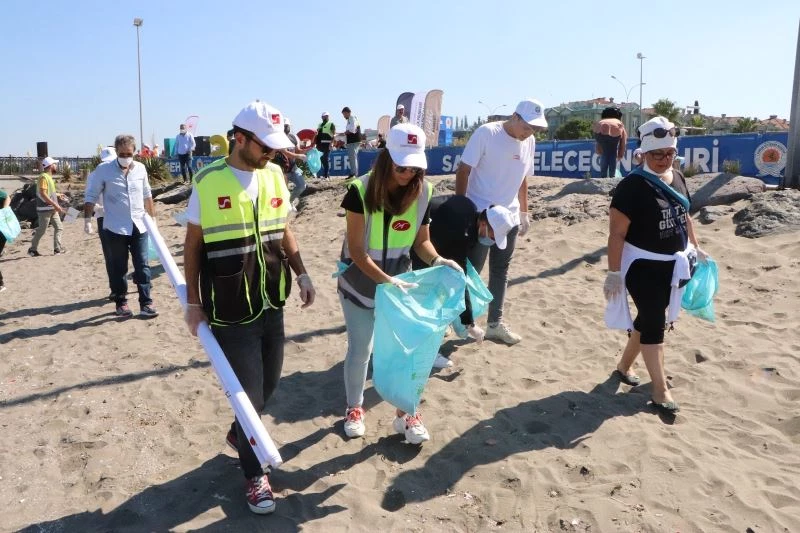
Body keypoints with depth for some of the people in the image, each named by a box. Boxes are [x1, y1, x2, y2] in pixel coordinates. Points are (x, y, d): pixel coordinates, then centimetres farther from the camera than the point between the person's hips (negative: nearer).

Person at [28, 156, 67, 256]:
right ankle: (32, 249, 12)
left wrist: (58, 195, 16)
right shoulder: (43, 177, -15)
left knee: (59, 228, 6)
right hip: (45, 209, -9)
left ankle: (58, 249, 7)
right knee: (41, 230, -1)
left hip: (52, 209, 9)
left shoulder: (49, 177, 14)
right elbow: (43, 194, -23)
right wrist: (55, 205, -25)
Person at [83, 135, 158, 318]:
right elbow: (91, 196, -2)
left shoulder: (140, 168, 5)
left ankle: (146, 302, 8)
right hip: (115, 228, -3)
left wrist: (153, 217, 18)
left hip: (139, 226, 3)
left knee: (142, 266, 2)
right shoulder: (104, 169, -5)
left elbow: (147, 195, 17)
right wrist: (88, 219, -9)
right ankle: (121, 302, 18)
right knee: (119, 268, 6)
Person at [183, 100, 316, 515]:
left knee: (268, 383, 17)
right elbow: (193, 245, -3)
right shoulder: (208, 182, -11)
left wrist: (301, 274, 8)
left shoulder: (274, 176, 3)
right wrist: (193, 301, -2)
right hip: (230, 313, -5)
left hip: (271, 305, 5)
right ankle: (254, 474, 24)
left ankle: (239, 434, 46)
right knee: (249, 394, 2)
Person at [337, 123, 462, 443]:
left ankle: (406, 414, 24)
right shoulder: (361, 191, -23)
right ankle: (354, 408, 34)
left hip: (400, 280, 3)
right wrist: (385, 280, -33)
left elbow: (421, 240, -1)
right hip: (361, 282, -2)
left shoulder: (423, 192, -12)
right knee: (360, 351, 10)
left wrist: (437, 260, -21)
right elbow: (356, 249, -22)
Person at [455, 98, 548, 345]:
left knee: (500, 272, 14)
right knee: (471, 270, 1)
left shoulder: (529, 142, 5)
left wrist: (524, 212, 17)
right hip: (479, 216, -6)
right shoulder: (486, 133, -14)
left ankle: (495, 323, 26)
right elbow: (463, 171, -13)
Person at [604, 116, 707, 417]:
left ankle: (624, 365, 35)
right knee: (654, 322, -4)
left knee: (648, 317, 16)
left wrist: (695, 247, 16)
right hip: (643, 266, -8)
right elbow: (617, 233, -19)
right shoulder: (632, 186, -19)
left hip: (672, 264, 8)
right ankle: (660, 390, 6)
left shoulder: (677, 178, 5)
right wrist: (614, 273, -21)